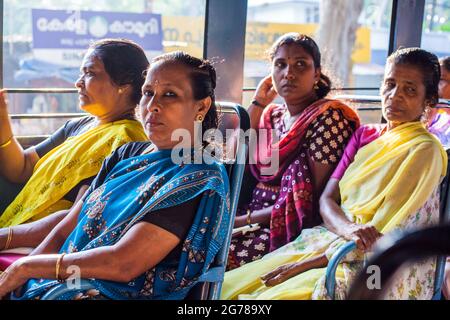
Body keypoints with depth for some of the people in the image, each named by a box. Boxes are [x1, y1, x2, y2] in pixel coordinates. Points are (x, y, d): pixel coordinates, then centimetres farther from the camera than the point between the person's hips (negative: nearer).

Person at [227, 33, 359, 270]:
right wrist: (257, 103, 6)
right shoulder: (272, 115, 14)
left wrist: (246, 220, -13)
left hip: (292, 230, -7)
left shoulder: (327, 117, -9)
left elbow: (313, 199, -13)